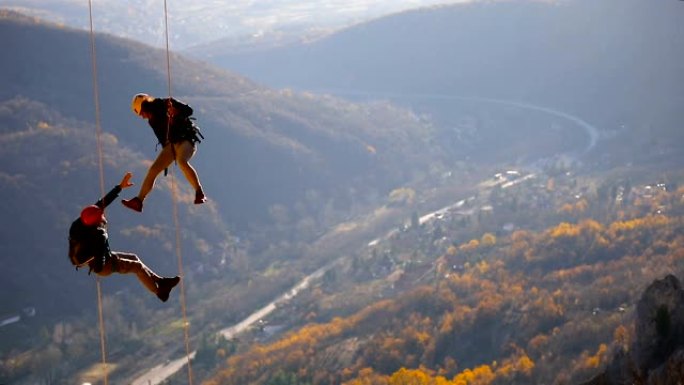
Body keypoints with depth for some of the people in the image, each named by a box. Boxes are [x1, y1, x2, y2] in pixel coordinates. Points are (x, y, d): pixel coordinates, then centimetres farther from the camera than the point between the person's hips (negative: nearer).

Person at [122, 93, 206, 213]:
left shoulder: (166, 104, -5)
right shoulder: (153, 120, 12)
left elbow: (189, 110, -9)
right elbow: (162, 139, 13)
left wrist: (175, 115, -24)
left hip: (186, 139, -7)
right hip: (171, 144, 7)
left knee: (181, 161, -35)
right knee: (153, 169, -2)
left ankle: (200, 194, -34)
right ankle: (138, 201, 2)